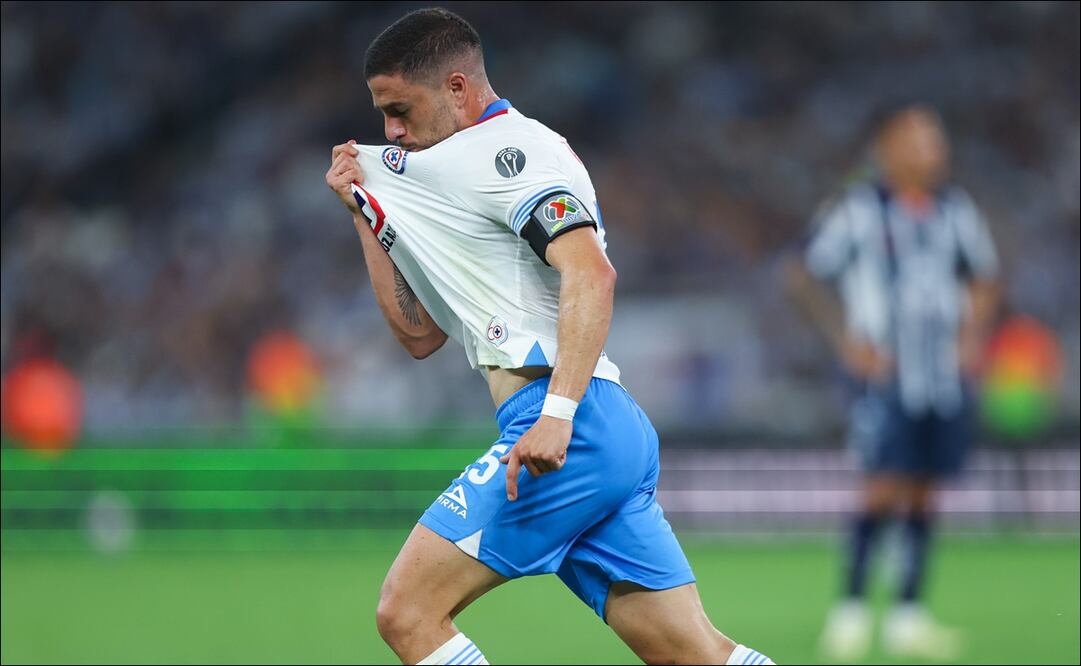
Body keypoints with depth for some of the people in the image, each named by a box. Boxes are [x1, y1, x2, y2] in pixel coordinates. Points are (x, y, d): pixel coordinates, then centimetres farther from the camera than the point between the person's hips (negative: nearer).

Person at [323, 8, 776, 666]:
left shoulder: (507, 149, -4)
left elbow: (590, 274, -20)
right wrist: (367, 213, 22)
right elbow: (419, 334, 29)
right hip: (617, 437, 10)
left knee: (407, 613, -10)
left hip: (577, 423, -10)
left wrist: (558, 413, -29)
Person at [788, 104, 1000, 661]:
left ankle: (907, 616, 12)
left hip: (947, 376, 5)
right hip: (887, 376, -5)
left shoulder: (957, 212, 9)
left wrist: (972, 336, 8)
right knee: (884, 490, -13)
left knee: (924, 496, 5)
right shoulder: (859, 211, -6)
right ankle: (850, 610, -2)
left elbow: (983, 278, 23)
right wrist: (847, 342, -6)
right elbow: (804, 277, 0)